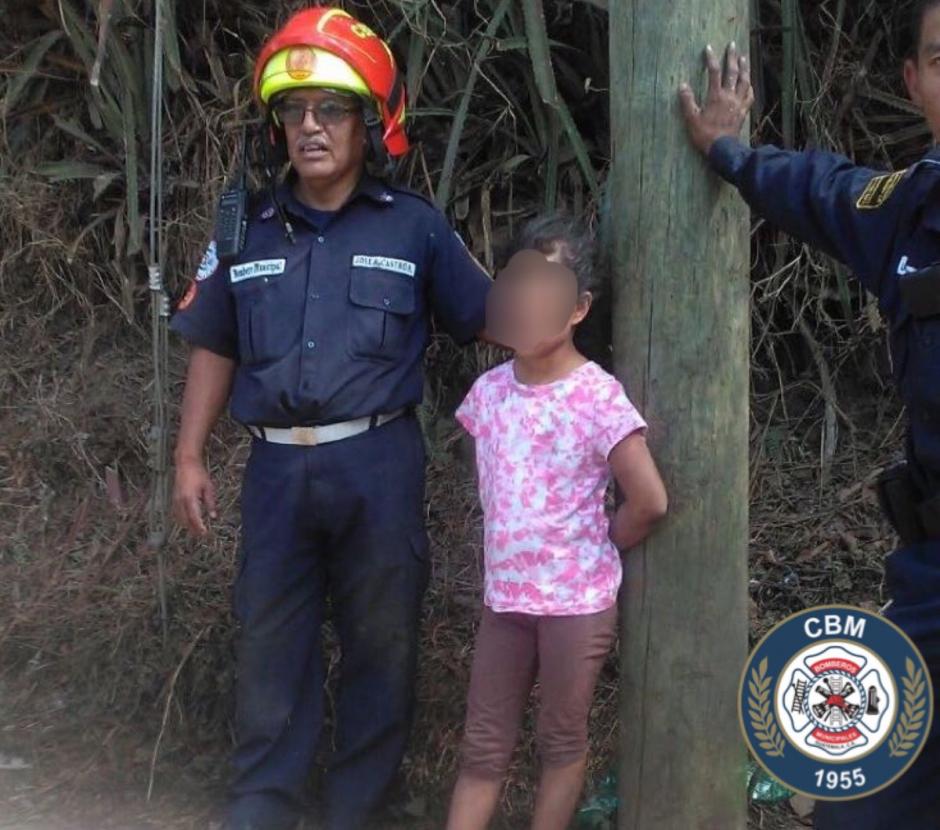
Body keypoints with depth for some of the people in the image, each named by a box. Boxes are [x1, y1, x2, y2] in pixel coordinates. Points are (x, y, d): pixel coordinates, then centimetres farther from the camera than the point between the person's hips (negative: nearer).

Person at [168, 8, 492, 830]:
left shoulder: (415, 226, 0)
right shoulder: (249, 230, 8)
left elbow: (489, 318, 5)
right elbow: (215, 349, 14)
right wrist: (190, 458, 10)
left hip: (379, 463, -2)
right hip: (278, 466, 2)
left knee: (380, 639, 8)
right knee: (271, 640, 8)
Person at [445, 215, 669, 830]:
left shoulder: (598, 397, -17)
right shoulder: (490, 390, 1)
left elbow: (650, 501, -19)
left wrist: (602, 545, -5)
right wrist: (512, 542, 9)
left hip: (577, 599, -5)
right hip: (504, 595, 5)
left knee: (562, 741, 10)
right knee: (483, 747, 11)